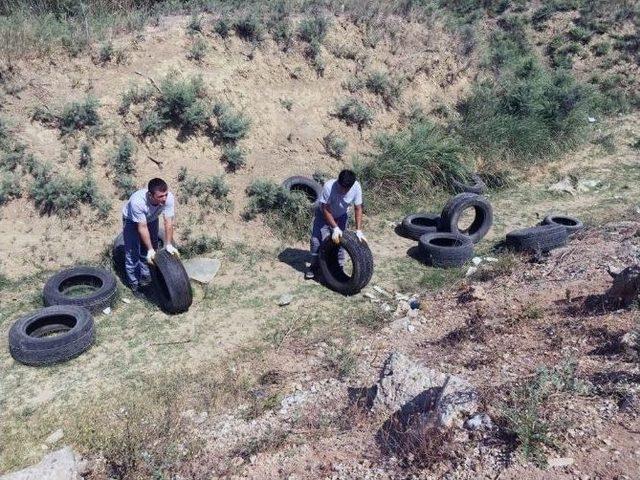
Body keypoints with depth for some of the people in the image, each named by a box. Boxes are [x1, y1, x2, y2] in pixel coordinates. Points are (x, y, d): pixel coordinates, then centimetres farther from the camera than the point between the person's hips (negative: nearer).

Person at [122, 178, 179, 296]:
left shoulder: (169, 198, -35)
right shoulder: (137, 202, -44)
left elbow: (168, 222, -30)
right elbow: (142, 228, -37)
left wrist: (168, 245, -35)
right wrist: (150, 249, -35)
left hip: (151, 219, 4)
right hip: (132, 220, -4)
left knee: (152, 251, 8)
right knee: (132, 253, -2)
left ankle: (146, 280, 25)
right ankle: (134, 284, 13)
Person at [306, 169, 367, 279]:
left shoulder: (356, 187, -30)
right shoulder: (329, 186, -38)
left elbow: (358, 209, -21)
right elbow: (325, 210, -30)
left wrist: (359, 231, -28)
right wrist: (335, 228, -36)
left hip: (341, 216, 2)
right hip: (324, 214, -2)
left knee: (339, 239, 0)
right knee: (316, 238, -8)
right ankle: (314, 265, 11)